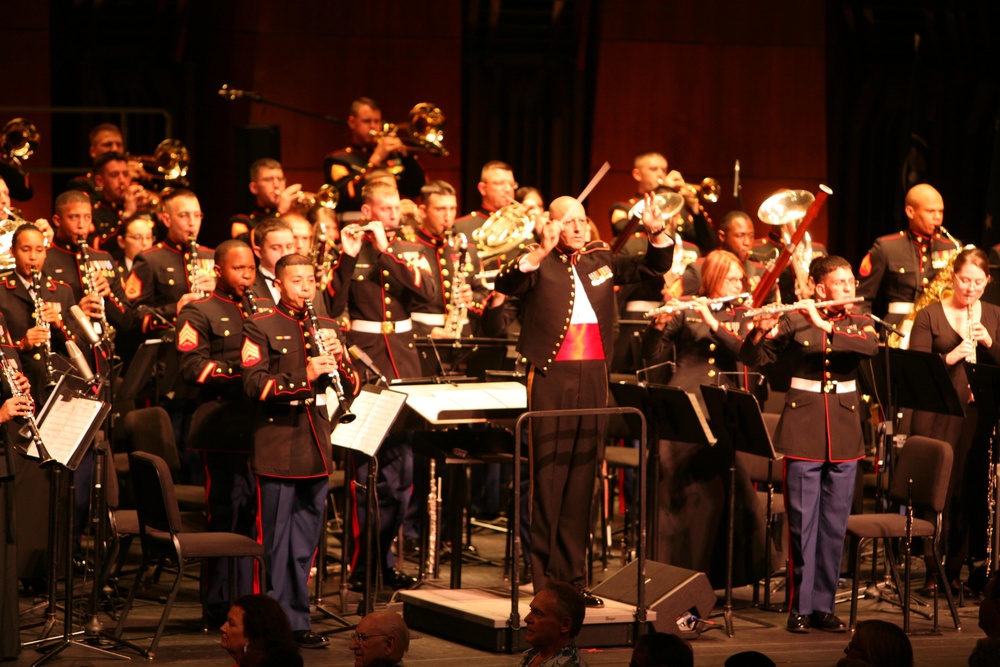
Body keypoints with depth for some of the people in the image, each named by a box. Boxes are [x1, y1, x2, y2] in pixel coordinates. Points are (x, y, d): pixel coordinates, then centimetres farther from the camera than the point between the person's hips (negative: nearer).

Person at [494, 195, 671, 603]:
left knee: (583, 477, 8)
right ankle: (544, 576, -2)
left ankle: (573, 576, 13)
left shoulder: (600, 259, 16)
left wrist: (657, 233, 2)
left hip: (593, 375, 5)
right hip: (551, 375, -5)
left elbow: (654, 268, 20)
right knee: (548, 475, -4)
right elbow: (505, 285, -19)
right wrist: (539, 252, -31)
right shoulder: (536, 262, 0)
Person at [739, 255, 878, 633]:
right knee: (802, 520, -3)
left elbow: (870, 346, -14)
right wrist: (761, 331, -21)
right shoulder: (794, 323, 2)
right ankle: (800, 607, 2)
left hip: (843, 430, 3)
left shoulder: (859, 323, 8)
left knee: (835, 522, 4)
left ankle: (824, 605, 10)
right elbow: (751, 358, -1)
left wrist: (826, 326, -22)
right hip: (803, 428, -2)